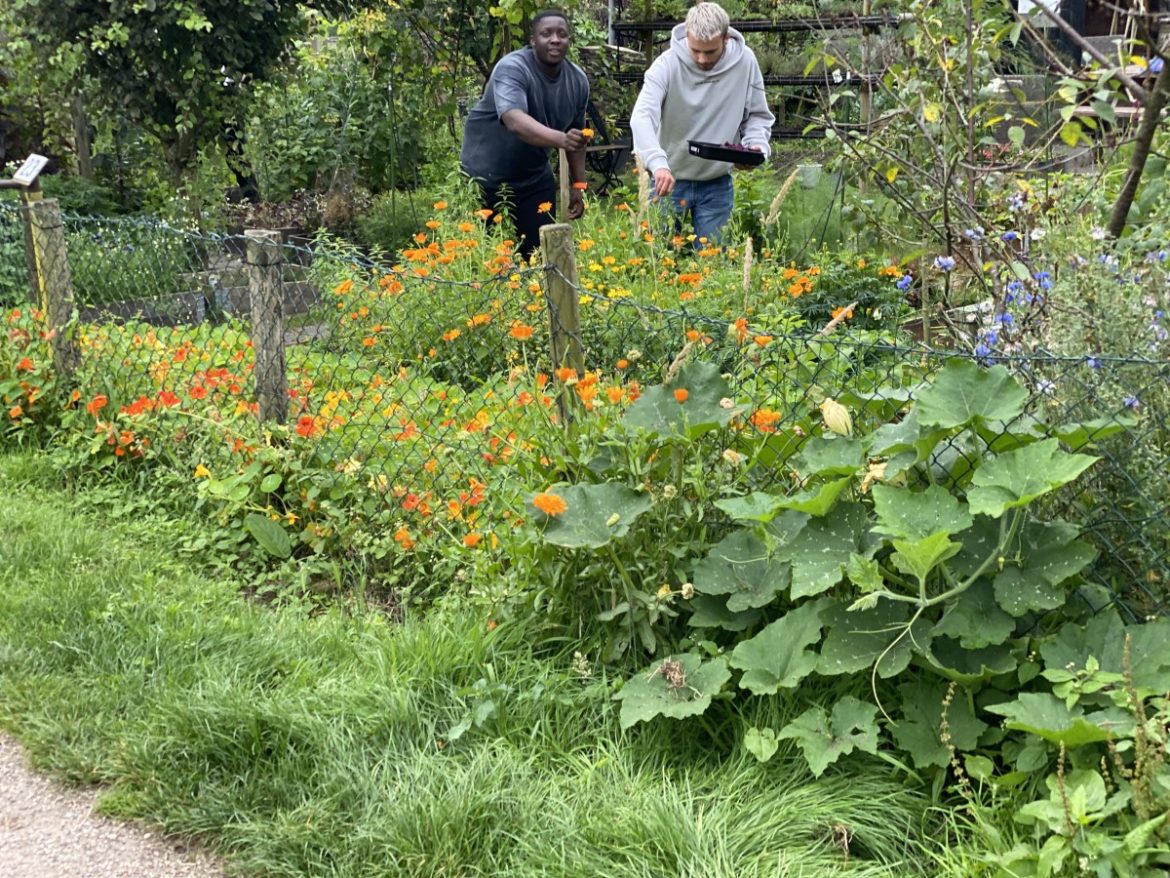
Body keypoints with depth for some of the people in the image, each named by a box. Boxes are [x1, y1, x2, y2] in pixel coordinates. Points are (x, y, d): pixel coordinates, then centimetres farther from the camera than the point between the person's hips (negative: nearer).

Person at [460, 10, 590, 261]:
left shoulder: (578, 80, -3)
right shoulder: (512, 69, -24)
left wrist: (578, 185, 7)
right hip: (484, 175, -5)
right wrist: (561, 139, -56)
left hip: (534, 177, 5)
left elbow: (576, 135, 10)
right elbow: (515, 121, -41)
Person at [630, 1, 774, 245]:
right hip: (669, 179, -2)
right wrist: (658, 164, -45)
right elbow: (642, 117, -29)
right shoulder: (668, 64, -17)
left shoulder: (745, 62, -7)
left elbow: (758, 116, 7)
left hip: (717, 184, 2)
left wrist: (756, 145, -15)